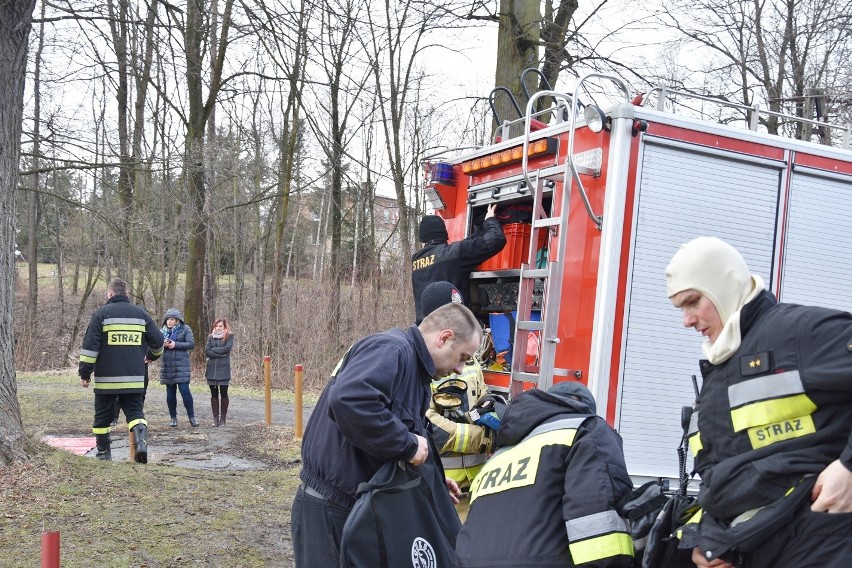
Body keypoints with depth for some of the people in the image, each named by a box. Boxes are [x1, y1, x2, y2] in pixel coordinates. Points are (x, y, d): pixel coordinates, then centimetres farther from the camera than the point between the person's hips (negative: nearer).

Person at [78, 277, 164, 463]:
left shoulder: (101, 313, -2)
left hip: (106, 378, -2)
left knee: (103, 415, 12)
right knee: (135, 411, 6)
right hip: (135, 379, 2)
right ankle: (141, 440, -19)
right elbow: (158, 341, 10)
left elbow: (90, 346, -7)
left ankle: (103, 451, 21)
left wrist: (85, 373, 0)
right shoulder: (141, 314, 7)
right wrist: (152, 355, 31)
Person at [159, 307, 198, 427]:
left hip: (181, 365, -4)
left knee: (185, 390, -9)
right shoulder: (163, 331, 12)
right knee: (170, 392, 8)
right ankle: (173, 418, 17)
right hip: (167, 365, 4)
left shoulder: (185, 329, 1)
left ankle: (191, 416, 0)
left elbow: (191, 344, -7)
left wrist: (176, 344, -16)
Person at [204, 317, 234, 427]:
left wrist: (213, 350, -6)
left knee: (224, 394, 2)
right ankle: (215, 418, 11)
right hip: (211, 369, 3)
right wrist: (220, 354, -10)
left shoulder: (229, 336, 3)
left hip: (224, 369, -3)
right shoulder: (210, 337, 11)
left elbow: (227, 348, -14)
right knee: (214, 394, 6)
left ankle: (223, 418, 8)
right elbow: (206, 351, -2)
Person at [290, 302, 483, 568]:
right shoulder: (391, 350, -19)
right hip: (331, 509, -10)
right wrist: (408, 444, -28)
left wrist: (432, 482, 11)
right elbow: (348, 400, -38)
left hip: (359, 506, 10)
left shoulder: (414, 366, 13)